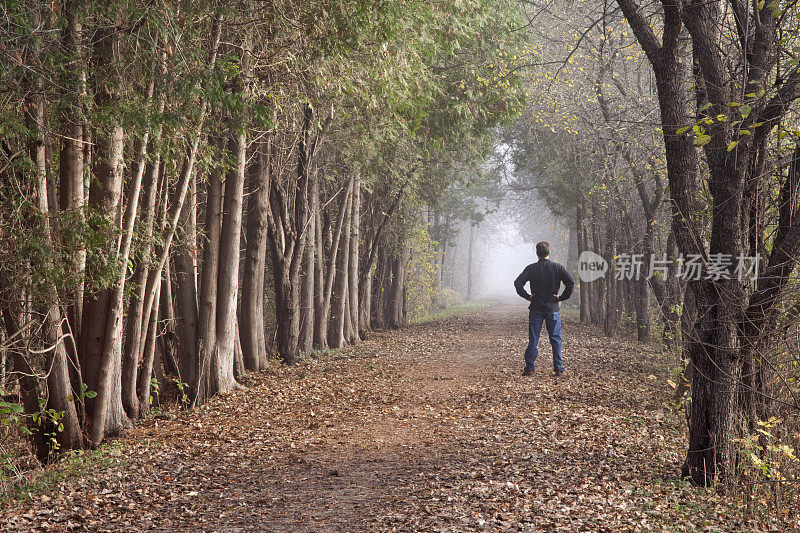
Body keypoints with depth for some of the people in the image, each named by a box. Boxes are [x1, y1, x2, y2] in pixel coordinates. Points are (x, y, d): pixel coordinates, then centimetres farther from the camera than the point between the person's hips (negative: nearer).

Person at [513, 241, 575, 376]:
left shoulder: (531, 268, -3)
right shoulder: (558, 267, -1)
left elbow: (518, 283, -12)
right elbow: (570, 283, -10)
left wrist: (527, 296, -3)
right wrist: (562, 298, -2)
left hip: (536, 308, 0)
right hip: (553, 308, 0)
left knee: (533, 339, 5)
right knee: (556, 339, 7)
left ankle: (529, 368, 6)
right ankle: (558, 369, 7)